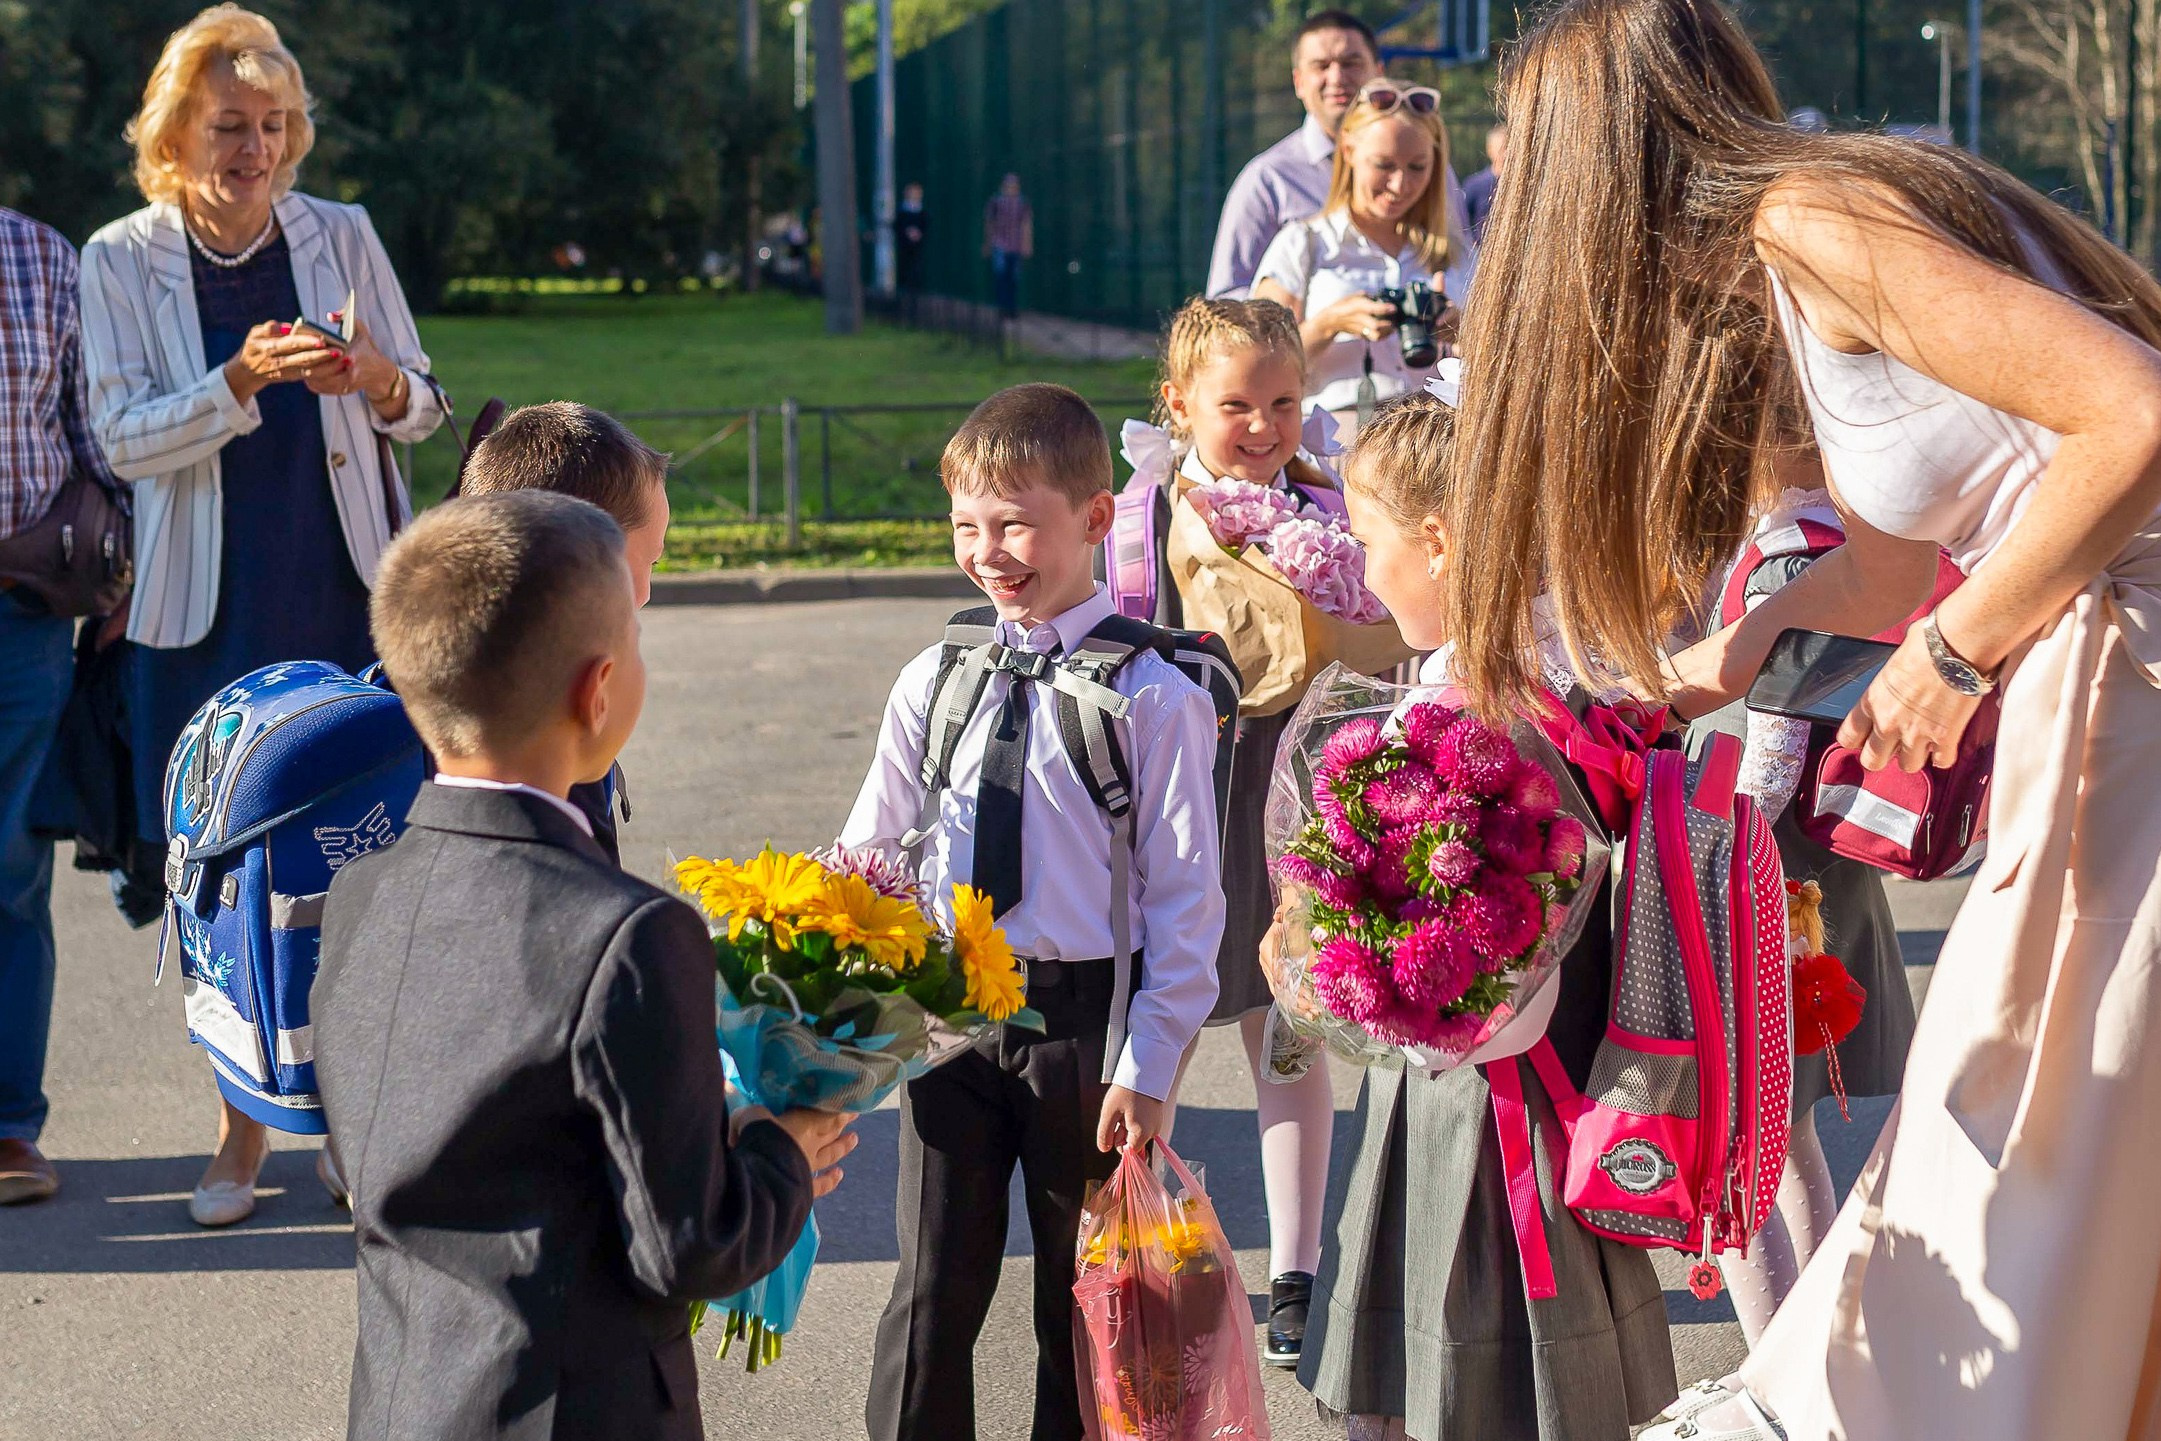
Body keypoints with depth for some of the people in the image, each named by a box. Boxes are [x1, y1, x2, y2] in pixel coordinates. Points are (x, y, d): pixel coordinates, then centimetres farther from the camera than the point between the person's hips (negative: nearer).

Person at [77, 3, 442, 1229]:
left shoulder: (342, 238, 3)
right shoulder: (122, 262, -1)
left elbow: (421, 409, 8)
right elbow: (126, 438, -7)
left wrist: (378, 381, -15)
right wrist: (242, 380, -23)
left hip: (348, 597, 1)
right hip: (211, 609, -1)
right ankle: (244, 1127, 17)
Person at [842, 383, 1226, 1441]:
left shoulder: (1155, 697, -9)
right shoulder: (930, 686, 4)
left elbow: (1185, 898, -9)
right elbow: (866, 859, 11)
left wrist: (1147, 1069, -12)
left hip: (1084, 1017, -3)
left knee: (1082, 1303, 12)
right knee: (932, 1294, 6)